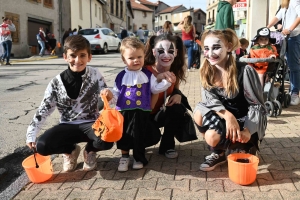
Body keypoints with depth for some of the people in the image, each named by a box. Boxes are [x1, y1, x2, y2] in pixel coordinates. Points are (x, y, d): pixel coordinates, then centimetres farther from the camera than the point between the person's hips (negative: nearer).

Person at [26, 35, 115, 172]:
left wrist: (109, 96, -25)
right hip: (68, 125, 1)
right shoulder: (56, 82, -7)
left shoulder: (95, 75, -8)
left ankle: (90, 150, 9)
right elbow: (44, 109, -1)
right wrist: (31, 134, -8)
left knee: (106, 141, -32)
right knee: (42, 146, -24)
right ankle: (71, 150, 12)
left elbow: (107, 99, 1)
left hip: (90, 123, -1)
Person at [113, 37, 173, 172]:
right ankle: (124, 157, 23)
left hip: (141, 111, -1)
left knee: (139, 135, 5)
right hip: (124, 111, 1)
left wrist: (167, 81, -6)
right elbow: (116, 92, 5)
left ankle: (139, 158, 23)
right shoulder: (121, 76, 3)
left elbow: (156, 89, 5)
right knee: (123, 134, 5)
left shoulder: (148, 75, 2)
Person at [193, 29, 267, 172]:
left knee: (213, 136, -27)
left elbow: (257, 105, -18)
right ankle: (218, 153, 0)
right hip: (225, 117, 5)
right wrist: (227, 115, -34)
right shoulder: (207, 71, -6)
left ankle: (247, 146, 5)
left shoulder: (245, 71, -22)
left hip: (247, 121, -5)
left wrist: (247, 130, -33)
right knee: (199, 112, -21)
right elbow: (208, 98, -15)